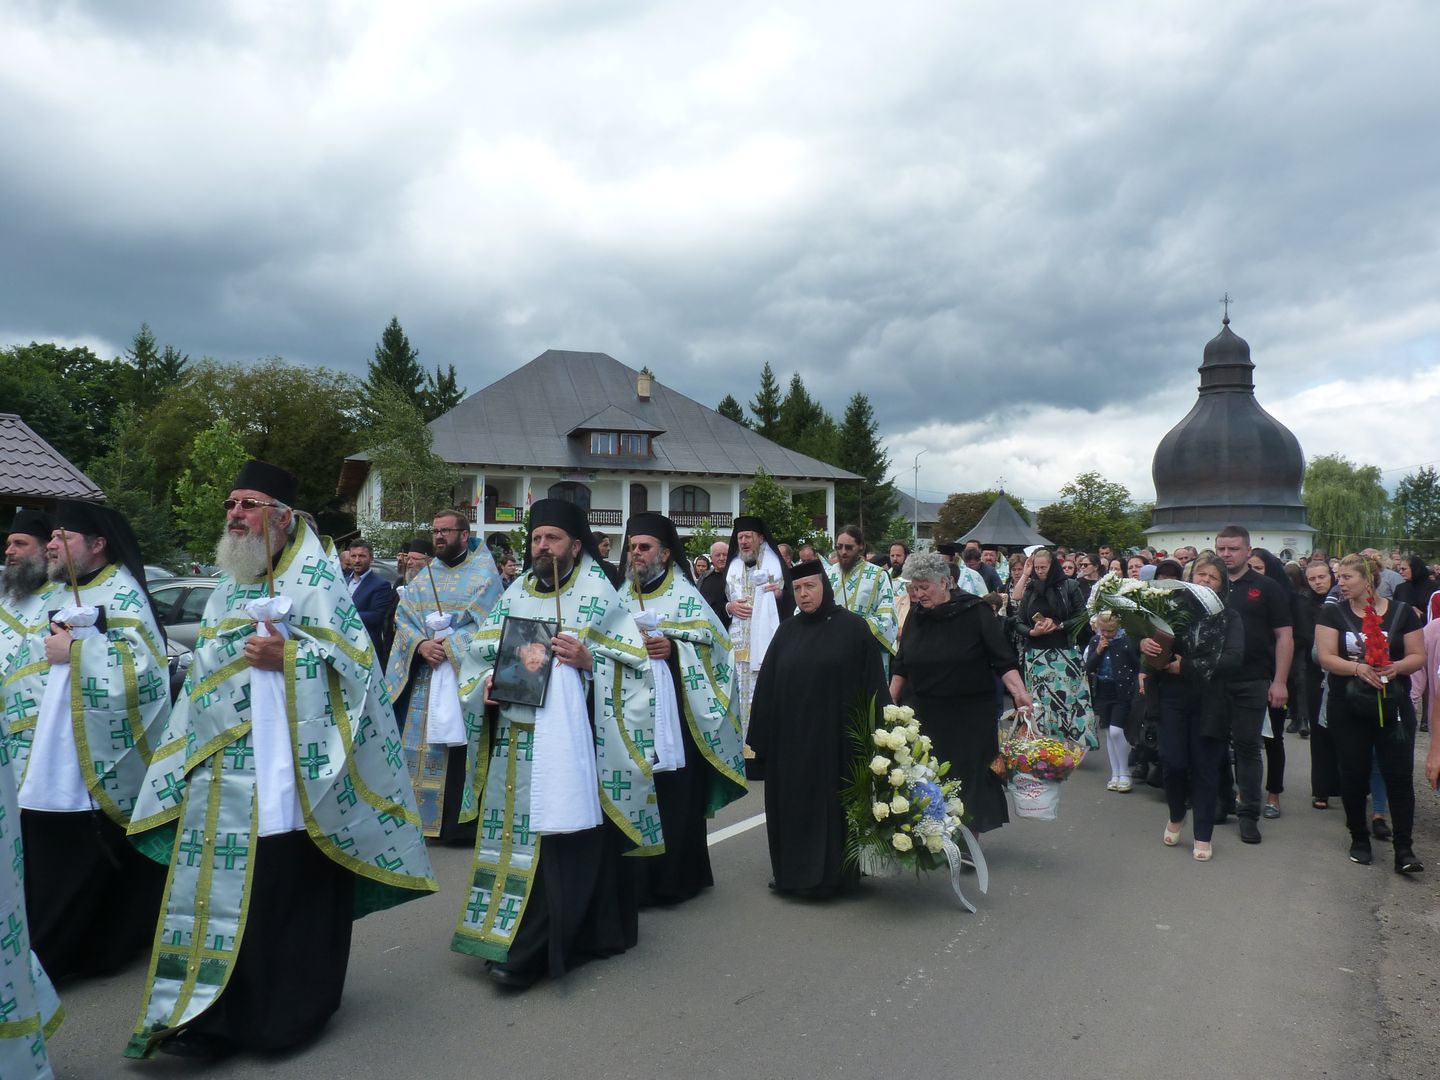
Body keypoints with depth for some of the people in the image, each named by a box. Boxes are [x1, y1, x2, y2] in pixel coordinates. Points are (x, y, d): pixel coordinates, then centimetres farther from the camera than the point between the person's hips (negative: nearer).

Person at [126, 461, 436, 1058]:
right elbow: (205, 674, 20)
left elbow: (354, 660, -10)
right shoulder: (226, 589, 16)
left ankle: (289, 1011, 18)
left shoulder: (317, 579, -4)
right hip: (224, 776, 6)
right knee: (222, 888, 6)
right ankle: (212, 1015, 15)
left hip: (289, 773, -6)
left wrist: (288, 656, -19)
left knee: (291, 890, 2)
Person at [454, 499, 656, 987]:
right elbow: (480, 654, 16)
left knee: (559, 836, -6)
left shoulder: (598, 594, -1)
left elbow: (631, 660, -4)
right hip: (514, 739, 5)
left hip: (568, 737, -5)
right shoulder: (515, 595, 13)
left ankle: (525, 951, 0)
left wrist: (587, 660, -19)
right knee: (514, 832, 8)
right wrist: (487, 682, -3)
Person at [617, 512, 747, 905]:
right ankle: (638, 880, 14)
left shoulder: (685, 596, 1)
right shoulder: (622, 597, 13)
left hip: (673, 713, -4)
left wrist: (673, 648, -16)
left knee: (676, 796, -1)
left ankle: (675, 879, 12)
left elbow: (712, 645, -3)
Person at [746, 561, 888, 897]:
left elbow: (872, 684, -5)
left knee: (831, 804, 5)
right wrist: (760, 736, 3)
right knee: (793, 804, 10)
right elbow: (766, 685, 7)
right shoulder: (787, 631, 7)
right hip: (790, 737, 4)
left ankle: (828, 875, 18)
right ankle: (794, 871, 25)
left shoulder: (853, 627, -5)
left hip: (835, 737, -4)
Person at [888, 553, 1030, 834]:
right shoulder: (916, 615, 3)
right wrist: (890, 702, 12)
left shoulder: (976, 611, -9)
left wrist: (1019, 692, -22)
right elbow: (901, 665, 13)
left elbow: (1003, 659, -9)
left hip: (971, 715, -3)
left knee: (968, 779, 4)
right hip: (924, 713, 3)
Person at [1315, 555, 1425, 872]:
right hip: (1348, 711, 1)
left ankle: (1403, 849, 2)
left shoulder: (1402, 612, 2)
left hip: (1392, 708, 0)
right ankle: (1359, 840, 23)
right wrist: (1358, 668, -24)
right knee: (1354, 776, 7)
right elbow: (1326, 657, -7)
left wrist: (1395, 667, -20)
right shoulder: (1333, 613, 1)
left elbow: (1417, 656, 1)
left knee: (1399, 775, -4)